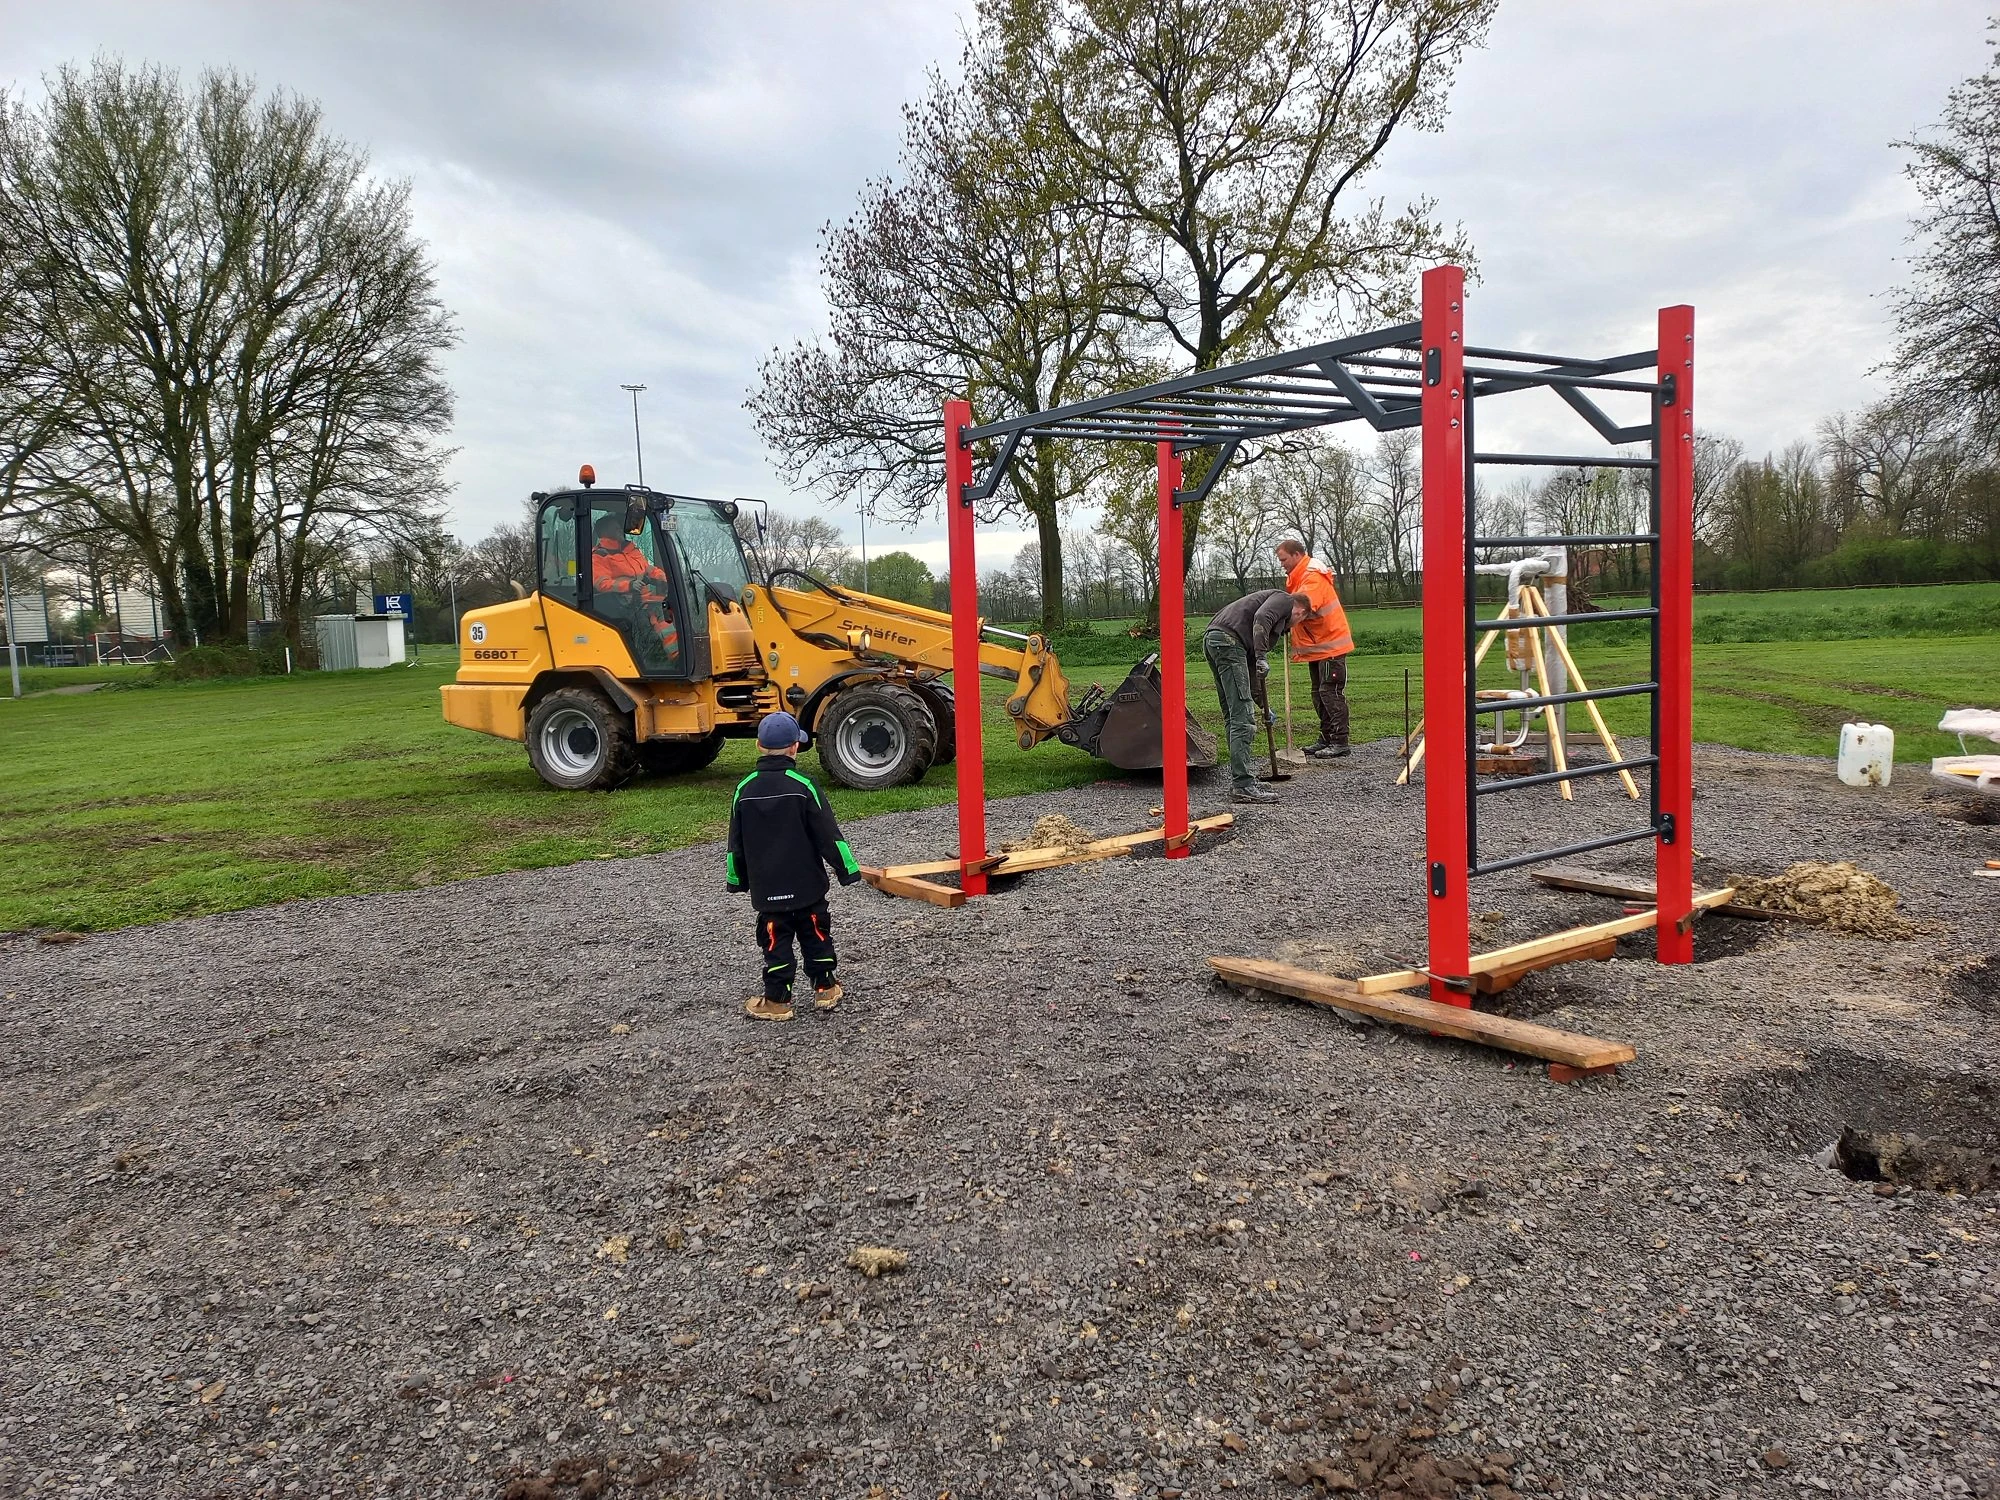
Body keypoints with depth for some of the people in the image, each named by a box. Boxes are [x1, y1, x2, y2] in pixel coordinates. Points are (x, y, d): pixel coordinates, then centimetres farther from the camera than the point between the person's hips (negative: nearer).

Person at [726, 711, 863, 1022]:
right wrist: (847, 869, -2)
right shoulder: (803, 784, -11)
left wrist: (736, 878, 18)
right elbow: (828, 833, -10)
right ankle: (825, 988, 22)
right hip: (807, 883, -1)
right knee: (816, 934, 13)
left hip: (766, 887, 1)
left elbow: (736, 842, 6)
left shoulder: (745, 788, -3)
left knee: (775, 939, 7)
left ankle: (777, 1000, 10)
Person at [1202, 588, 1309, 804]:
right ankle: (1243, 785, -11)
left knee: (1233, 716, 15)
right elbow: (1261, 618, -14)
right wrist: (1261, 657, -20)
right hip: (1228, 640, -10)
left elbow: (1249, 664, 36)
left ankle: (1239, 778, 21)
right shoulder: (1283, 599, 11)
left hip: (1211, 640, 10)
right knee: (1243, 717, -10)